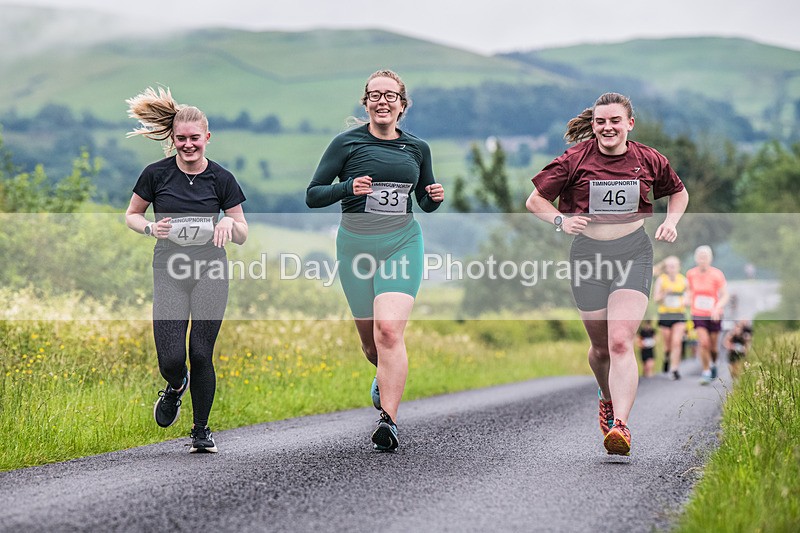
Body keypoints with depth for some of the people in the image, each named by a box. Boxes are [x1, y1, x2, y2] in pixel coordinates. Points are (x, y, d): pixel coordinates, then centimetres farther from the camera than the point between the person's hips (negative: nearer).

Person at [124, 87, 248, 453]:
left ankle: (201, 431, 16)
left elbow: (242, 236, 5)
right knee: (171, 360, -9)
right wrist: (151, 228, -9)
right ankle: (176, 386, 29)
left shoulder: (221, 179, 0)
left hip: (210, 272, 0)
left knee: (201, 354, -2)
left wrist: (229, 223, -17)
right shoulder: (156, 174, -1)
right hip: (169, 272, 0)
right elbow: (131, 215, 12)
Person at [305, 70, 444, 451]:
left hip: (402, 244, 0)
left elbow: (424, 202, 20)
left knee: (389, 330, -19)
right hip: (356, 244, 0)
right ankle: (386, 376, 47)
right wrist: (349, 187, -18)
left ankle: (388, 420, -19)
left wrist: (434, 198, -3)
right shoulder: (347, 143, 0)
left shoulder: (417, 148, 8)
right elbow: (313, 195, -1)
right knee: (369, 338, 10)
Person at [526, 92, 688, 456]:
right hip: (588, 253, 1)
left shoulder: (649, 160, 1)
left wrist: (671, 222, 2)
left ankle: (620, 426, -22)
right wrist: (561, 220, -17)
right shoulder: (575, 159, -5)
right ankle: (608, 399, 42)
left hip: (633, 253, -1)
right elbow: (535, 199, 1)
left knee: (621, 343, -17)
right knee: (600, 346, 11)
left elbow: (678, 192, 20)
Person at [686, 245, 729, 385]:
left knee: (713, 346, 8)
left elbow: (725, 296, -12)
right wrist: (689, 300, 0)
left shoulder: (717, 275, -11)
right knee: (703, 342, -16)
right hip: (698, 314, 1)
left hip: (714, 315, -1)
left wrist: (717, 308, -27)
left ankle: (713, 364, 38)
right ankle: (706, 371, -4)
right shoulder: (690, 274, -2)